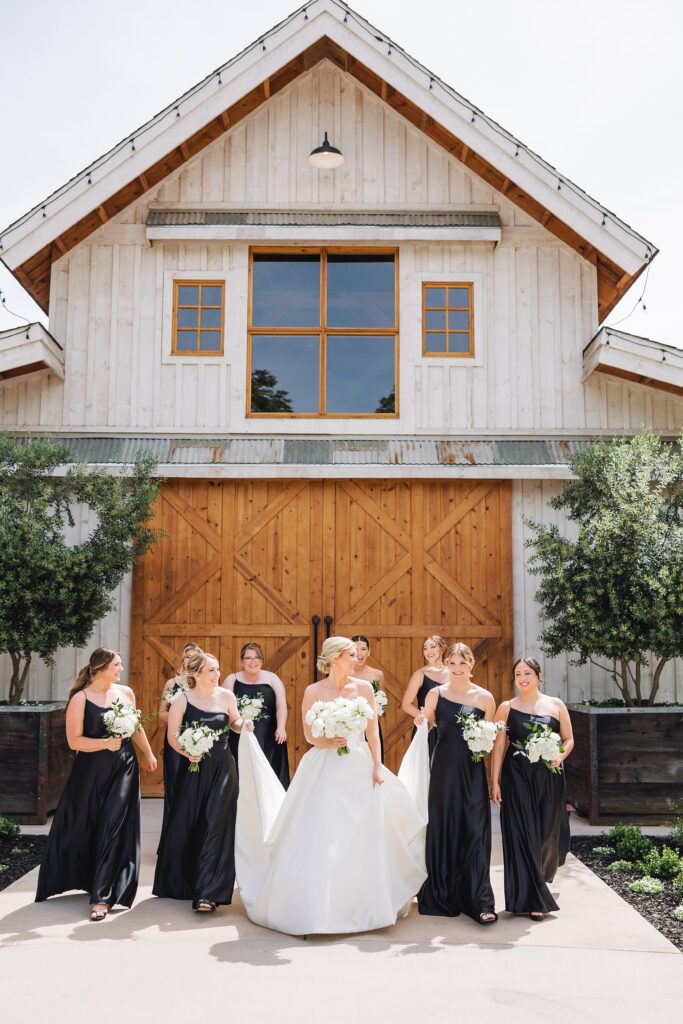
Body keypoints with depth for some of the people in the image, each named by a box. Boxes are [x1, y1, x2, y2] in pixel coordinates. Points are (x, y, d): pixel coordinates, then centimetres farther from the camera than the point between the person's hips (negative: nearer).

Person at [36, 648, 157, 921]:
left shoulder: (126, 692, 2)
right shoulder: (80, 699, -10)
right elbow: (74, 740, -12)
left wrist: (148, 755, 22)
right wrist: (105, 743, -23)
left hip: (123, 769, 2)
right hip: (91, 772, -2)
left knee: (113, 829, -2)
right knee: (83, 829, 12)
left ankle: (102, 897, 3)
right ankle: (82, 878, 39)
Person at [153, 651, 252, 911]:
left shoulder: (226, 696, -1)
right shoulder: (182, 700, -7)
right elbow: (172, 735, -4)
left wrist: (243, 725, -6)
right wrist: (186, 753, -21)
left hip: (222, 769, 1)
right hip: (193, 768, 0)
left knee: (215, 827, -5)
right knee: (184, 826, 10)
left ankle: (208, 893, -2)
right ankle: (178, 882, 34)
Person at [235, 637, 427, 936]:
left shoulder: (364, 688, 1)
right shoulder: (313, 692, -4)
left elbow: (373, 732, 4)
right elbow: (309, 734, 1)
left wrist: (377, 767, -1)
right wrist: (328, 742, -18)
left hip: (359, 770, 2)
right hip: (324, 772, -2)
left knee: (361, 840, 5)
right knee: (319, 840, -2)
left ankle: (360, 904, 22)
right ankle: (315, 906, 11)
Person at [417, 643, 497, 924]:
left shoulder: (485, 697, 2)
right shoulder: (436, 694, 1)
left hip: (472, 770, 0)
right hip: (444, 767, 0)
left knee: (475, 832, -3)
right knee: (443, 829, 8)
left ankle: (480, 901, 3)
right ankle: (443, 896, 23)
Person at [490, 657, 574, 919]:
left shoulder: (556, 705, 4)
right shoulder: (507, 707, 2)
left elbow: (568, 739, 9)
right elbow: (498, 746, 1)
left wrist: (560, 756, -11)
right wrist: (495, 781, -4)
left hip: (549, 778, 1)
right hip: (517, 777, -1)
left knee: (547, 832, 5)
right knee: (523, 834, -2)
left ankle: (540, 879, 32)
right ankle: (533, 899, 7)